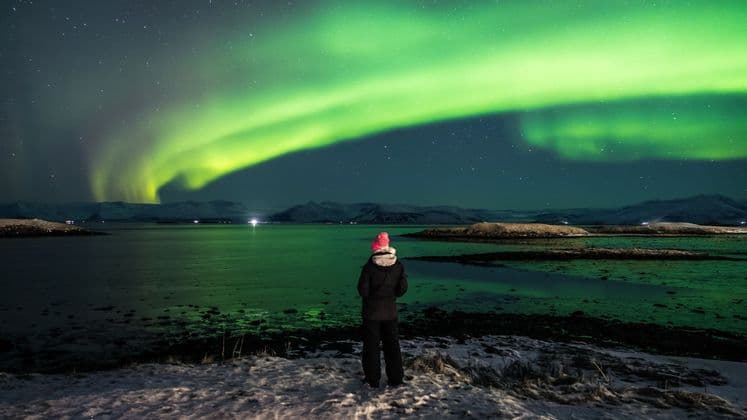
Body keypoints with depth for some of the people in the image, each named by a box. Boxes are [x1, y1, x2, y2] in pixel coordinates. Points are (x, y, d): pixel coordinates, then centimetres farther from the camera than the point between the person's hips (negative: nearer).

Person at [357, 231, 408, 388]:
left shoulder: (369, 266, -18)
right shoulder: (398, 265, -6)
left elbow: (362, 289, -14)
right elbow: (402, 288, -1)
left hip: (371, 312, -3)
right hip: (390, 311, 3)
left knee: (371, 345, 9)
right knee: (392, 344, 15)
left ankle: (373, 380, 16)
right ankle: (396, 378, 22)